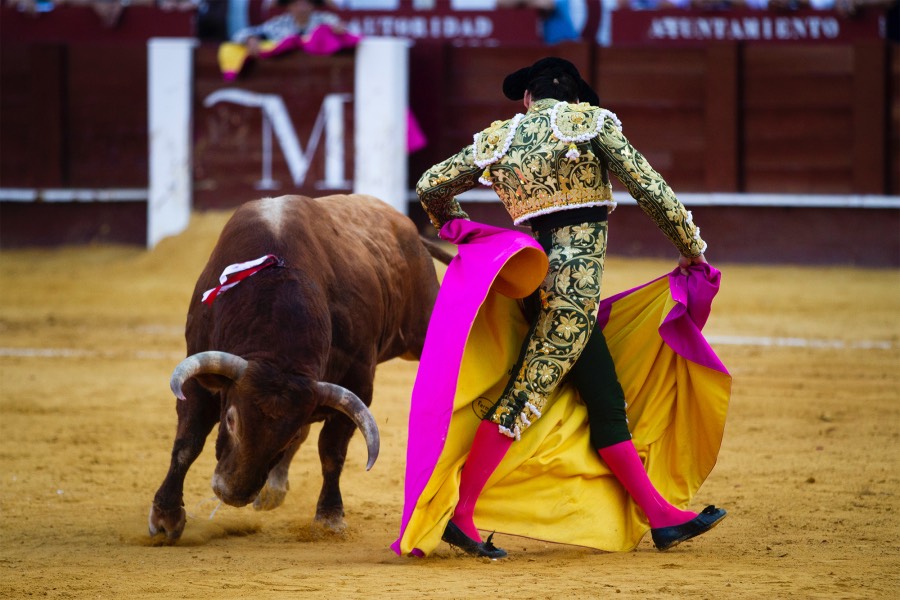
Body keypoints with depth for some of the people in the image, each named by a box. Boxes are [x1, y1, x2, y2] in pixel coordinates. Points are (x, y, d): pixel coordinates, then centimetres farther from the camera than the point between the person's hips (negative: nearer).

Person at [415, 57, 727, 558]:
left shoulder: (499, 139, 13)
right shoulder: (590, 120, 0)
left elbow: (431, 186, 17)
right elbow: (649, 187, -5)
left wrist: (456, 225, 37)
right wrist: (692, 248, 4)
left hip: (541, 274, 7)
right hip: (576, 278, -7)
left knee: (606, 399, 9)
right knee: (526, 395, -9)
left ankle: (662, 516, 11)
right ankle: (458, 514, -12)